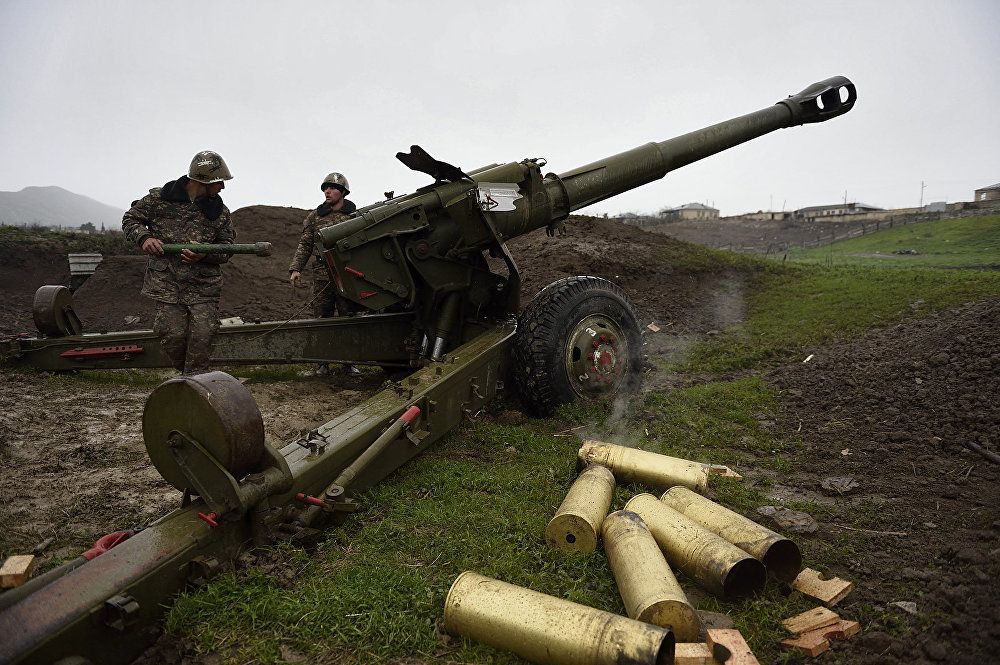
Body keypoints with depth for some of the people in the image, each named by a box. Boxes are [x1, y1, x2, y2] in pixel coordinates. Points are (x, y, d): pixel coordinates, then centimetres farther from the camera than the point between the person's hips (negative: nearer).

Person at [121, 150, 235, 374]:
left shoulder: (220, 212, 4)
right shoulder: (160, 198, 1)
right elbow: (130, 219, 11)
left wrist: (205, 254, -15)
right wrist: (144, 238, -10)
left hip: (204, 286, 1)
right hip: (166, 282, -1)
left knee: (202, 337, -6)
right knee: (173, 335, -4)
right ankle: (185, 372, 22)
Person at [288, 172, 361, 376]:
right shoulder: (314, 217, 10)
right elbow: (304, 245, 9)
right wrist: (295, 269, -3)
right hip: (321, 277, 2)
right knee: (322, 320, 5)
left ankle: (349, 363, 13)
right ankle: (323, 363, 14)